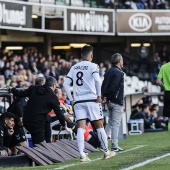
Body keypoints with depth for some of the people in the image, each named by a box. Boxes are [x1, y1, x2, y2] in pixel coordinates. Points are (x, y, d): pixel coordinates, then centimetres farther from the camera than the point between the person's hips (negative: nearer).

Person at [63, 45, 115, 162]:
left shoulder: (74, 68, 13)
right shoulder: (92, 66, -2)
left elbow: (66, 84, 10)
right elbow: (97, 80, -20)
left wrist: (71, 99, 12)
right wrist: (99, 95, -10)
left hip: (78, 101, 4)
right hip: (92, 100, -3)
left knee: (81, 128, -3)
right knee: (99, 126, 8)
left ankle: (82, 154, -15)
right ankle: (106, 152, 16)